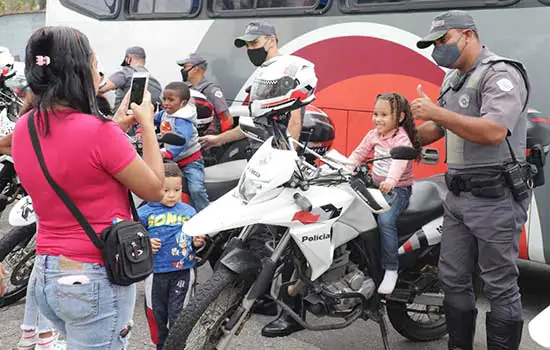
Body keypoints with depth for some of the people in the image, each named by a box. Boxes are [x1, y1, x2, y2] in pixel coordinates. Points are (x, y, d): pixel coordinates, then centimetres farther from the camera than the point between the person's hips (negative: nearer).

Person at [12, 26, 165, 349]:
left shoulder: (24, 128, 0)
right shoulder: (97, 131, -22)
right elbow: (154, 189, -10)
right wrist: (147, 124, 0)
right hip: (96, 279, -7)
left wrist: (117, 126, 14)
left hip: (45, 276, 7)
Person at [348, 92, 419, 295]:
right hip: (376, 185, 8)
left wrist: (391, 180, -50)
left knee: (385, 220, -28)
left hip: (398, 189, -7)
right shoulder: (374, 135, 8)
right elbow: (359, 153, 11)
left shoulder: (402, 138, -15)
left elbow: (400, 161, -32)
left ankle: (391, 270, -18)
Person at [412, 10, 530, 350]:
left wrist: (436, 112, -22)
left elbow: (493, 132, -25)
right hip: (458, 196, 9)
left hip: (494, 198, -9)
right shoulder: (453, 80, 17)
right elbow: (436, 128, 24)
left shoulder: (501, 73, -12)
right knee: (454, 279, 14)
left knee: (501, 286, 0)